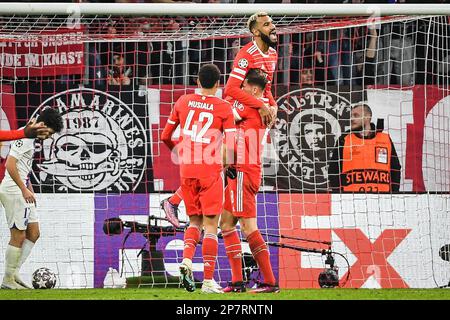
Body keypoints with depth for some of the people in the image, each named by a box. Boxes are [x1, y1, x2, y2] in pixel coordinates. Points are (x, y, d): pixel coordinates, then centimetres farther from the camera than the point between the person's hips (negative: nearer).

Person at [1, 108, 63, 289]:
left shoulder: (31, 138, 16)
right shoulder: (25, 137, -15)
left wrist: (30, 190, 22)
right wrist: (24, 189, -20)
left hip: (22, 192, 10)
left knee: (33, 233, 11)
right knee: (19, 236, -6)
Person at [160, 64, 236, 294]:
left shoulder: (183, 102, 6)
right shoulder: (224, 108, -3)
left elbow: (165, 136, 12)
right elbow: (231, 145, -11)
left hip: (187, 170, 3)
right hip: (211, 170, -3)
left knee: (195, 221, 17)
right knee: (210, 226, 1)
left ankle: (186, 260, -10)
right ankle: (208, 281, -2)